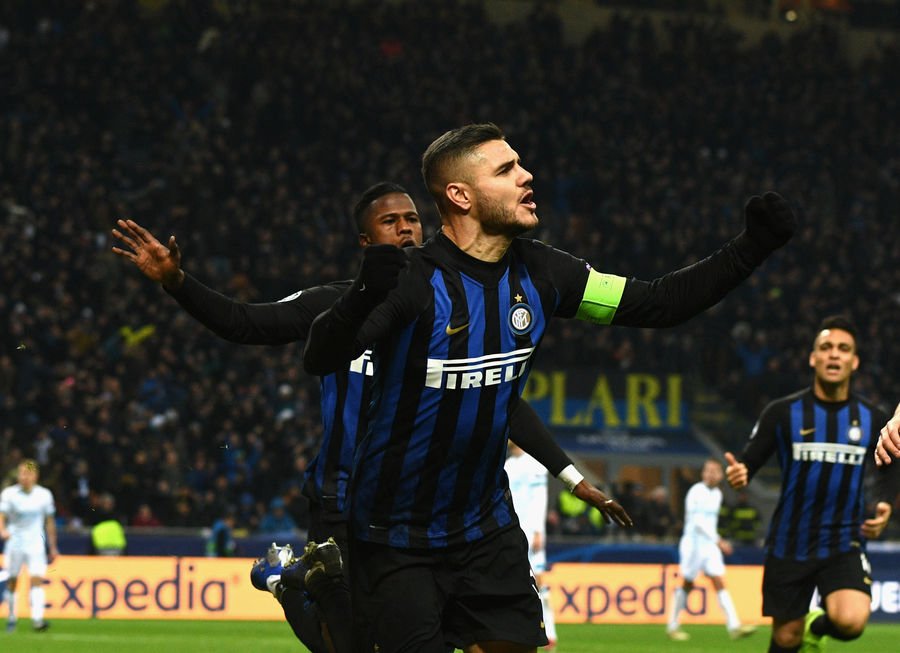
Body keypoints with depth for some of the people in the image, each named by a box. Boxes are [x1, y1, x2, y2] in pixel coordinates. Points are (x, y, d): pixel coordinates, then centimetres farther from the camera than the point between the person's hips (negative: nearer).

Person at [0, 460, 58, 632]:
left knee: (37, 580, -15)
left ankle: (37, 618, -24)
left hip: (36, 544, 0)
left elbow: (49, 522, 10)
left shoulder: (44, 495, 2)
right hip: (14, 544, 0)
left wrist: (53, 547, 12)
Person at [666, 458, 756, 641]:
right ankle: (673, 626, 15)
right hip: (693, 542, -6)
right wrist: (718, 541, -25)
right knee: (687, 585, 2)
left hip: (710, 544, 6)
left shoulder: (717, 494, 11)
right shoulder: (697, 492, -12)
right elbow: (698, 522, -20)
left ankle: (734, 626, -15)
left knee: (720, 583, -5)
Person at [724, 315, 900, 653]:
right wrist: (738, 475, -27)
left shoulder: (871, 419, 2)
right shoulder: (782, 413, -4)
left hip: (845, 547, 0)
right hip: (789, 546, 0)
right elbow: (749, 461, -3)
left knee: (850, 622, -23)